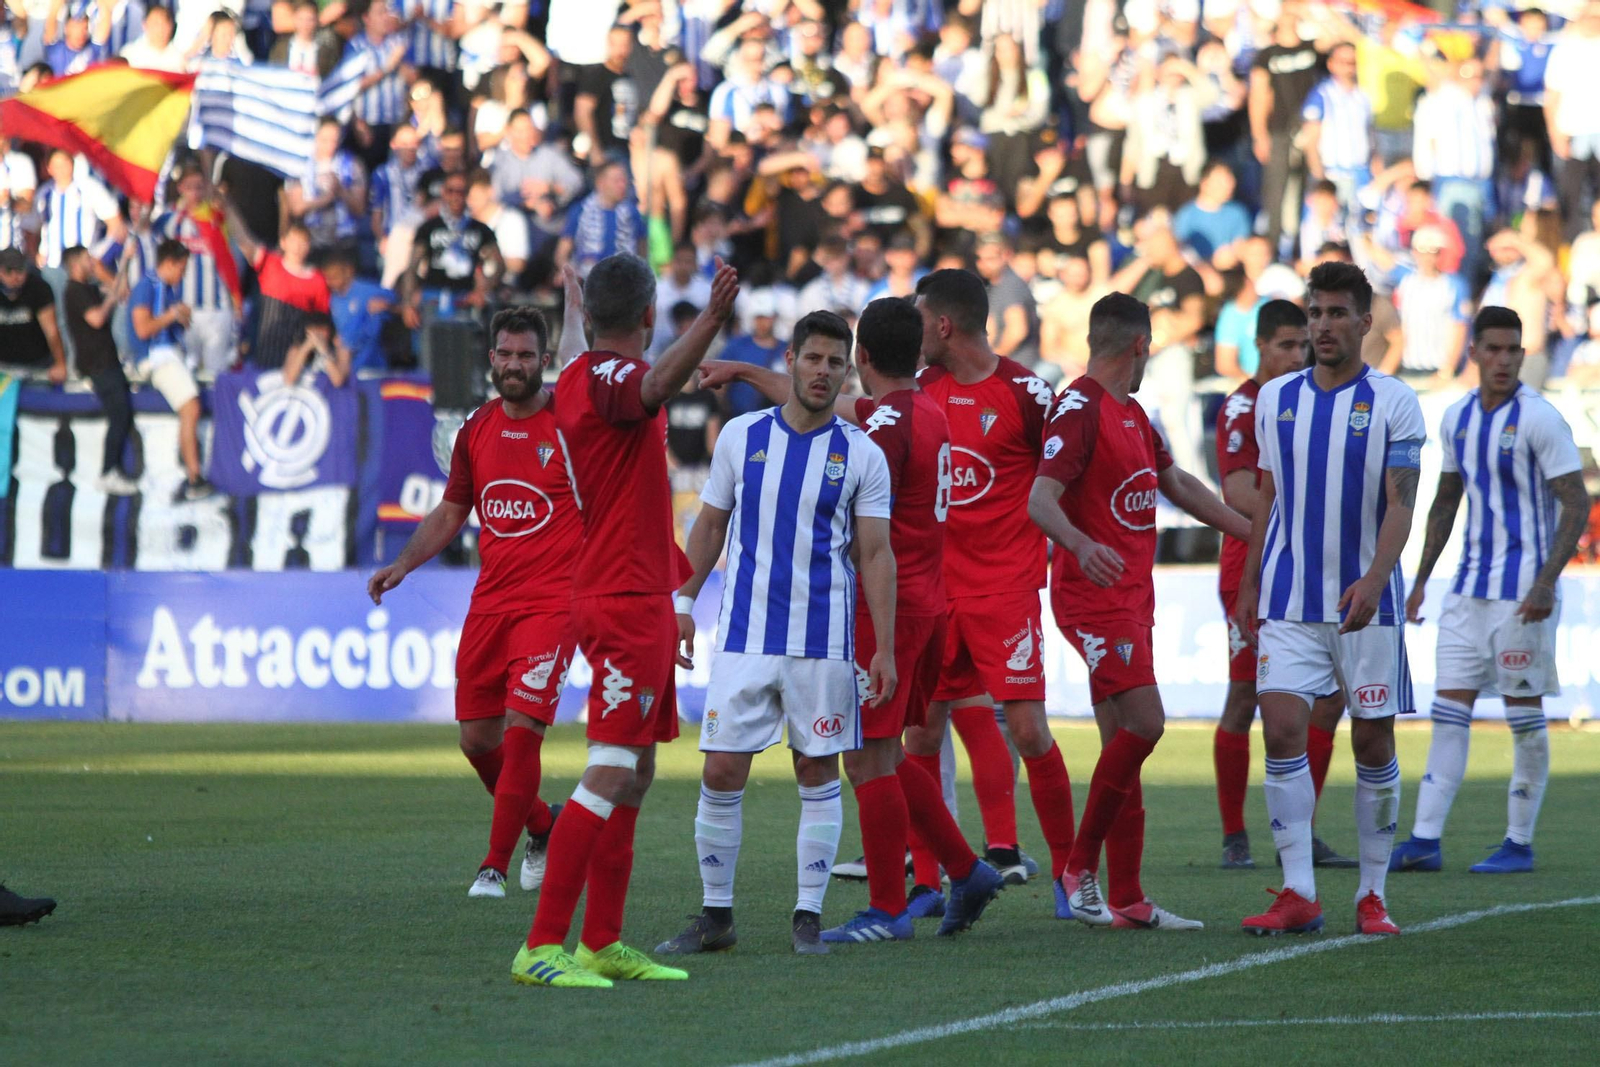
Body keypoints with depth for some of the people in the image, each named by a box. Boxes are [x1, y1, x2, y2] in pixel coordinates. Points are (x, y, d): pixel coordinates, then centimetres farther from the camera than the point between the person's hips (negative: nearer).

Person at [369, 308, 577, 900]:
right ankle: (542, 824, 31)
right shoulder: (476, 429, 11)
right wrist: (402, 563, 7)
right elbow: (450, 513, 19)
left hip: (550, 602, -6)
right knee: (476, 739, 6)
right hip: (489, 602, 6)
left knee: (521, 730, -14)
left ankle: (494, 867, -7)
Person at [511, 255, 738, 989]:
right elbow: (657, 384, -42)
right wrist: (710, 322, -60)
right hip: (628, 603, -11)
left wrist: (573, 309, 61)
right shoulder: (612, 378, -16)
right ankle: (543, 946, -18)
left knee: (635, 774, 14)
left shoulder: (578, 375, 13)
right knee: (611, 774, -15)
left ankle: (601, 943, 16)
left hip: (635, 601, 11)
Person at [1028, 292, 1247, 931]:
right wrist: (1081, 545, -42)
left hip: (1130, 597, 9)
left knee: (1124, 742, 7)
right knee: (1142, 723, -18)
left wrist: (1254, 532, 34)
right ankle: (1079, 868, -9)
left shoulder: (1132, 414, 17)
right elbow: (1040, 499, -23)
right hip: (1095, 597, -9)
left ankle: (1125, 900, 8)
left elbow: (1177, 486, 31)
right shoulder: (1080, 408, -12)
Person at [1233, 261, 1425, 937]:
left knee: (1373, 743, 3)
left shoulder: (1393, 403, -3)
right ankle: (1298, 894, -11)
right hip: (1288, 603, 2)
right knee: (1282, 729, -12)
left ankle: (1372, 895, 13)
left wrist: (1374, 581, -24)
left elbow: (1399, 505, -10)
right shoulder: (1275, 399, 8)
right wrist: (1249, 587, 16)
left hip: (1366, 603, -2)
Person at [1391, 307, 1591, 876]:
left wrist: (1546, 583, -20)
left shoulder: (1539, 419, -10)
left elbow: (1576, 504, -12)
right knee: (1449, 706, 1)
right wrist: (1420, 579, 17)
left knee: (1524, 711, -1)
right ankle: (1425, 840, -2)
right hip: (1469, 587, 6)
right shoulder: (1457, 418, 9)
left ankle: (1520, 843, 6)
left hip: (1522, 590, -6)